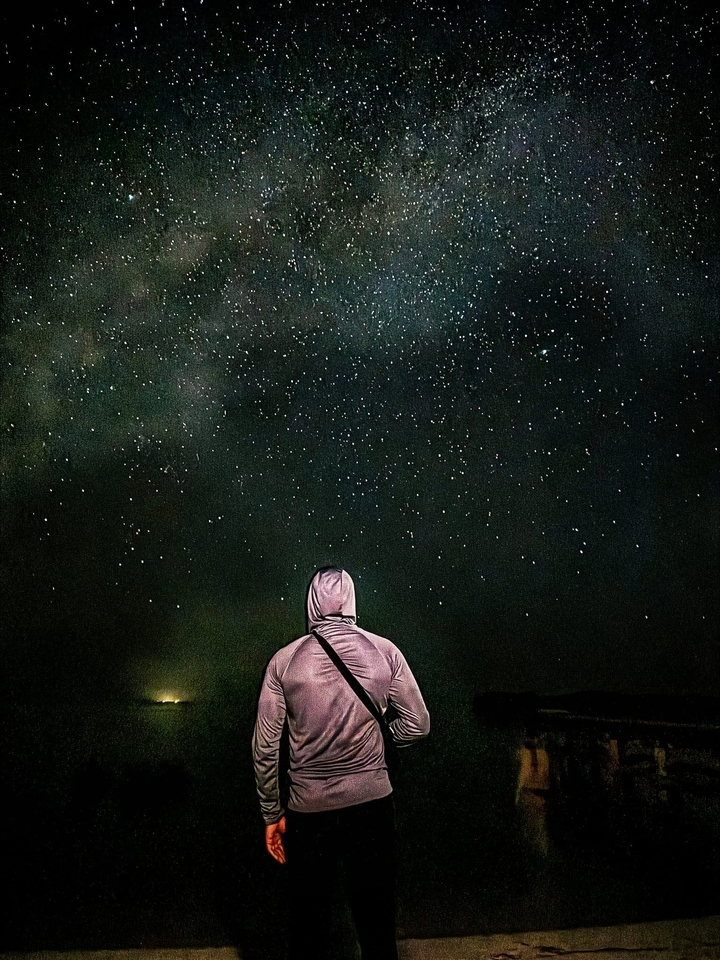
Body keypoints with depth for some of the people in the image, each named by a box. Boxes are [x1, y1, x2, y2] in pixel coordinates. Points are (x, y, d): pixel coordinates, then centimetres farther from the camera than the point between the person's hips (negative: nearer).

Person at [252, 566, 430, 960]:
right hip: (371, 801, 0)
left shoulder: (284, 660, -5)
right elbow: (417, 724, 1)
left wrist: (272, 814, 6)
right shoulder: (383, 651, -4)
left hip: (308, 809, 0)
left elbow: (265, 746, -4)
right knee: (376, 919, 13)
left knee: (309, 922, 14)